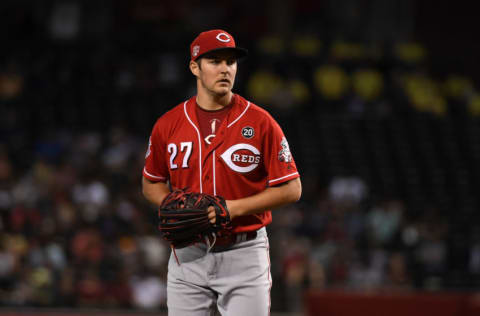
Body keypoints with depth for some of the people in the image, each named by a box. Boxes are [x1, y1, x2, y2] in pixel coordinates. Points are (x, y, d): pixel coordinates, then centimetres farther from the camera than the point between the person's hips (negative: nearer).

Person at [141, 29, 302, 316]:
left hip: (244, 256, -2)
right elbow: (151, 184, 17)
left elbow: (292, 189, -4)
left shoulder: (260, 122, -5)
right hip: (188, 256, 2)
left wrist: (235, 207, -15)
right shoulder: (169, 125, 4)